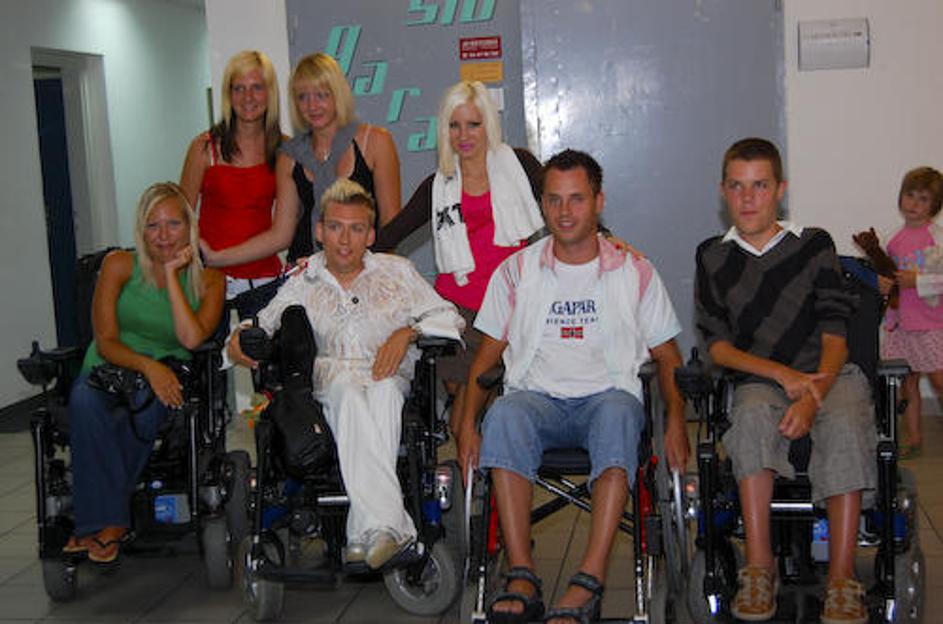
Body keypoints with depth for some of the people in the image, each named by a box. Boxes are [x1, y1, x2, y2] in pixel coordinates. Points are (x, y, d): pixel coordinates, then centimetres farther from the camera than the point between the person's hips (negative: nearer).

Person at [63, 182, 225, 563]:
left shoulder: (209, 280, 3)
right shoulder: (120, 266, 1)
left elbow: (192, 338, -14)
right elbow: (106, 342, -6)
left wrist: (172, 273, -11)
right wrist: (147, 365, -25)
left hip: (165, 378, 0)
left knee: (148, 402, -36)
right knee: (84, 401, -35)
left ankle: (97, 520, -25)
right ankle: (109, 520, -30)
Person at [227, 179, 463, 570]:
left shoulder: (397, 272, 20)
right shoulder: (302, 282, 21)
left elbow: (448, 317, 15)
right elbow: (261, 324, 20)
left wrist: (408, 332, -3)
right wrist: (241, 340, -4)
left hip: (387, 381, 0)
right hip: (326, 384, 0)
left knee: (381, 389, -38)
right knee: (349, 391, -37)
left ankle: (368, 531, -47)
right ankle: (387, 523, -50)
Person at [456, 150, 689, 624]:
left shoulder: (635, 273, 13)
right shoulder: (516, 271, 14)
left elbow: (667, 358, 14)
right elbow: (487, 356, 13)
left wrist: (676, 420, -4)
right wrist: (467, 422, -3)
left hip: (608, 394, -1)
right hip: (538, 398, 1)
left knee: (618, 413, -38)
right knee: (504, 414, -35)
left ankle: (588, 582, -42)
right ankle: (522, 579, -36)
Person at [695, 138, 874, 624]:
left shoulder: (814, 245, 7)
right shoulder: (713, 258, 11)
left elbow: (834, 336, 0)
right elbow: (717, 346, 4)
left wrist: (812, 397, -18)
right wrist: (782, 374, -11)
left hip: (830, 373, 0)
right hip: (759, 379, 1)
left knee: (845, 428, -33)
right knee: (752, 416, -35)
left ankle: (842, 581, -30)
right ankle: (759, 566, -30)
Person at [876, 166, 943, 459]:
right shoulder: (895, 241, 10)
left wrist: (918, 281, -19)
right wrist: (884, 284, 1)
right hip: (902, 323, 6)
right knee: (908, 382, 9)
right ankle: (913, 438, 19)